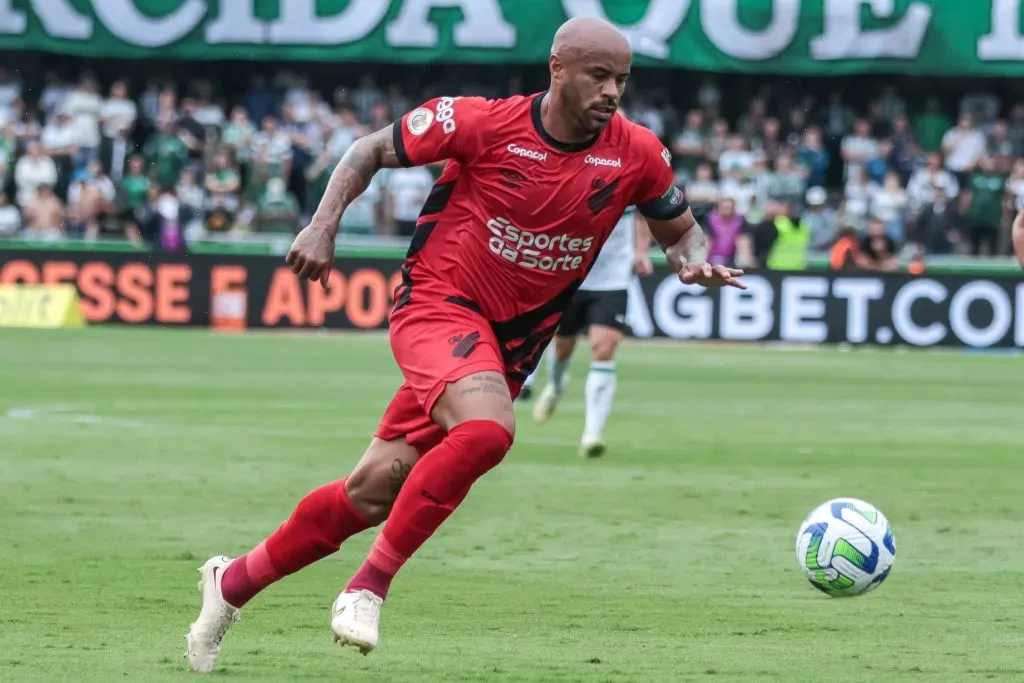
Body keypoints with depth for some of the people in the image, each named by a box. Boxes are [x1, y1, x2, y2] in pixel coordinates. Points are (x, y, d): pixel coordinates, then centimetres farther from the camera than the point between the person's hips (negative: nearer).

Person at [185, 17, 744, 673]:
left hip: (510, 342, 4)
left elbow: (680, 230, 12)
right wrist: (323, 225, -12)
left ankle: (236, 580, 25)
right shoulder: (484, 123, -14)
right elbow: (371, 151, 0)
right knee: (488, 428, -34)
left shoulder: (636, 154, -6)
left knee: (374, 490, 4)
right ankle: (370, 586, -20)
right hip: (439, 303, -4)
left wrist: (695, 262, -11)